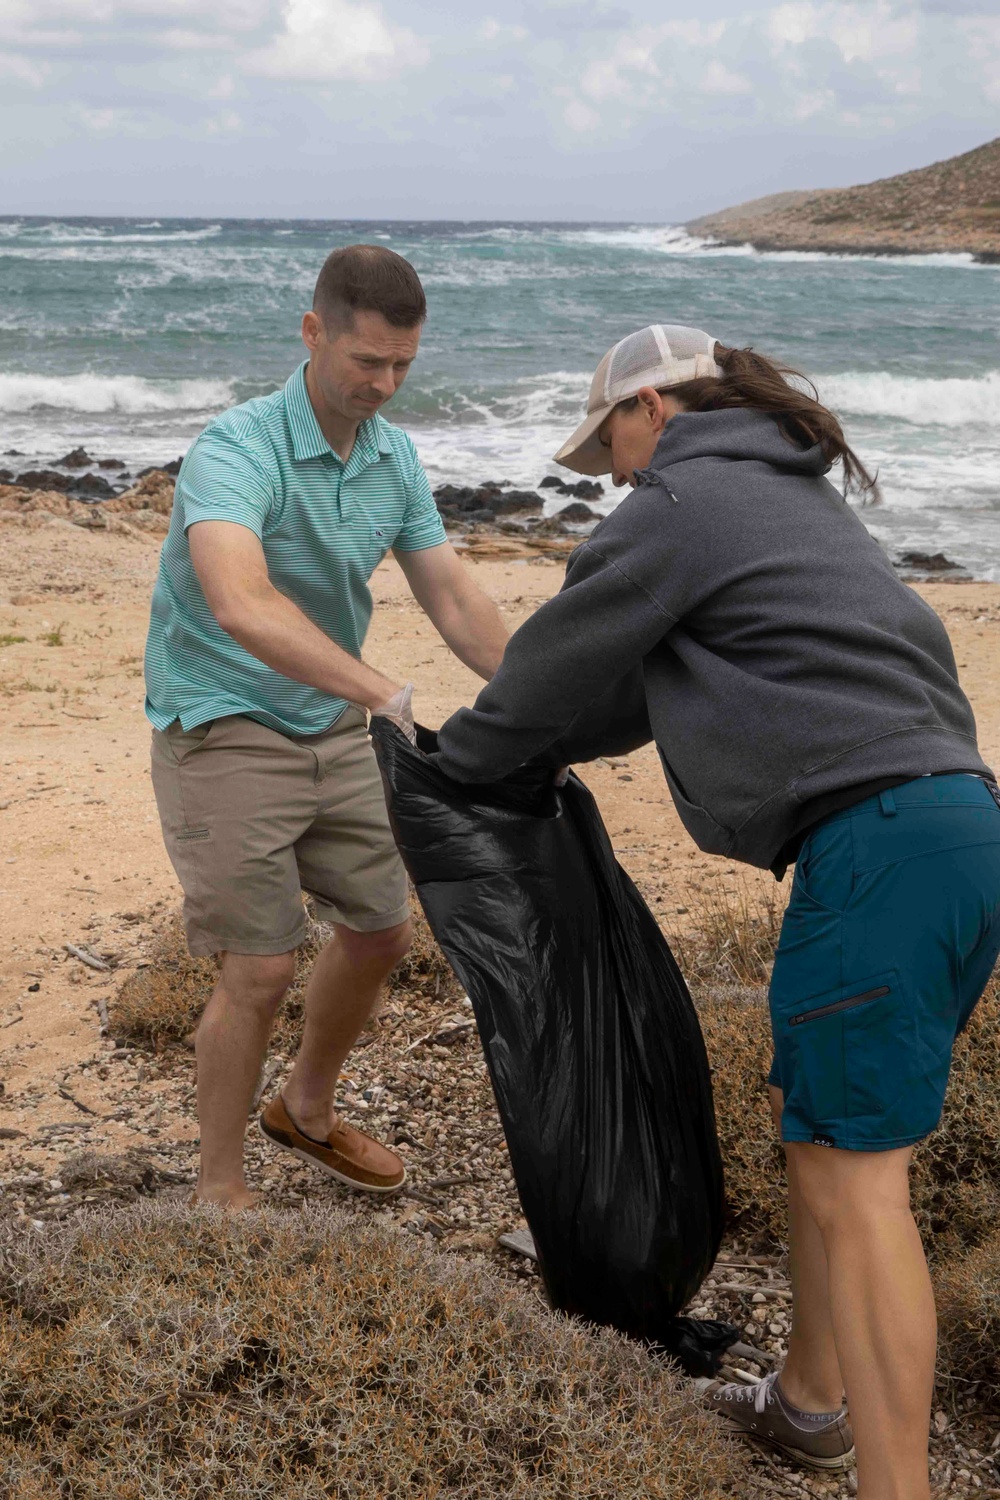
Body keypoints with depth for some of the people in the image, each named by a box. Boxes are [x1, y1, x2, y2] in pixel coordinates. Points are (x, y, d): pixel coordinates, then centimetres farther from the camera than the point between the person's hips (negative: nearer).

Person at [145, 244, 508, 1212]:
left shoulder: (395, 457, 0)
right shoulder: (236, 451, -25)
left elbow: (454, 601, 4)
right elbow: (241, 604, -43)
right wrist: (383, 691, -50)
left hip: (335, 729, 8)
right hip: (224, 732, -7)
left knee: (379, 931, 15)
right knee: (261, 968, -7)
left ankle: (307, 1111, 40)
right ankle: (219, 1188, 14)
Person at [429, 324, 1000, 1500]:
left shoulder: (676, 505, -1)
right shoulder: (789, 492, 27)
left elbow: (555, 665, 7)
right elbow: (648, 679, 33)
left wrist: (456, 763, 25)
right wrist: (529, 749, 38)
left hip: (876, 842, -10)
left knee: (853, 1179, -7)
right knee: (816, 1125, 20)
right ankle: (809, 1401, 34)